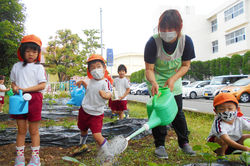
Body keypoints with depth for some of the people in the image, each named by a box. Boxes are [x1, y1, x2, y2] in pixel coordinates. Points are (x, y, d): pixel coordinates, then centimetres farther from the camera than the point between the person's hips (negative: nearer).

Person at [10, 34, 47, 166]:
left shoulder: (39, 67, -2)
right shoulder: (17, 66, 10)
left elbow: (42, 85, -9)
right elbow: (13, 81, 18)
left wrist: (25, 89, -18)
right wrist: (15, 87, -5)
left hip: (34, 99, -3)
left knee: (34, 131, 6)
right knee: (21, 130, 12)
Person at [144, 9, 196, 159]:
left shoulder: (186, 41, -17)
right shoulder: (153, 42, -25)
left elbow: (185, 65, -6)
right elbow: (149, 69, -20)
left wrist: (172, 79, -21)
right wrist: (154, 83, -40)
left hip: (174, 80, 3)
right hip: (156, 81, -2)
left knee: (178, 112, 7)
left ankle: (184, 142, 24)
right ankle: (160, 145, 8)